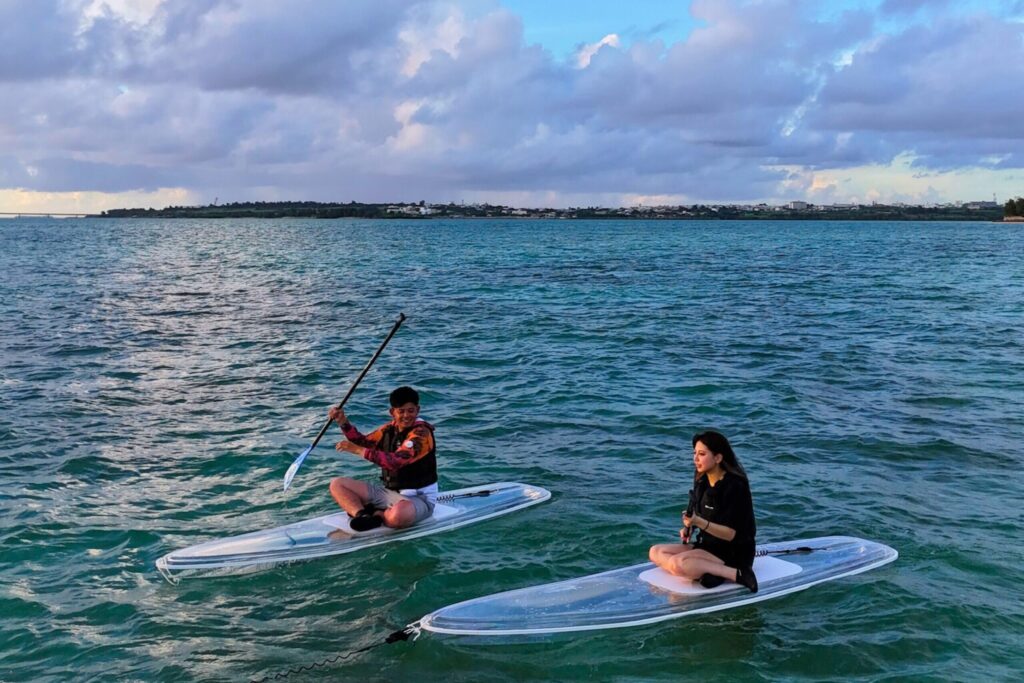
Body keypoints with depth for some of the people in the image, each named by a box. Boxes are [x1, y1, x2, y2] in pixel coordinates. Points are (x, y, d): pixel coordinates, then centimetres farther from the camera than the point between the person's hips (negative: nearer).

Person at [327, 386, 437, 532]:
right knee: (337, 484, 2)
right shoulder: (390, 429, 6)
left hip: (418, 498, -8)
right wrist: (343, 422, -2)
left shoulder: (421, 432, -19)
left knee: (397, 516, -43)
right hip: (388, 491, 8)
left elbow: (395, 461, -31)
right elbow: (363, 442, 13)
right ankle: (362, 515, -23)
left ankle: (376, 515, -9)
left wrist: (359, 451, -32)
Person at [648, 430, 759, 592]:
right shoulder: (701, 480, 5)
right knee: (656, 552, -5)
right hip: (707, 545, 9)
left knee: (677, 563, -29)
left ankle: (737, 574, -23)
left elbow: (730, 534, -20)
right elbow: (695, 515, 17)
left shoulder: (734, 486, -19)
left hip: (734, 553, -9)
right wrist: (687, 528, -5)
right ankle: (708, 571, -21)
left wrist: (699, 522, -32)